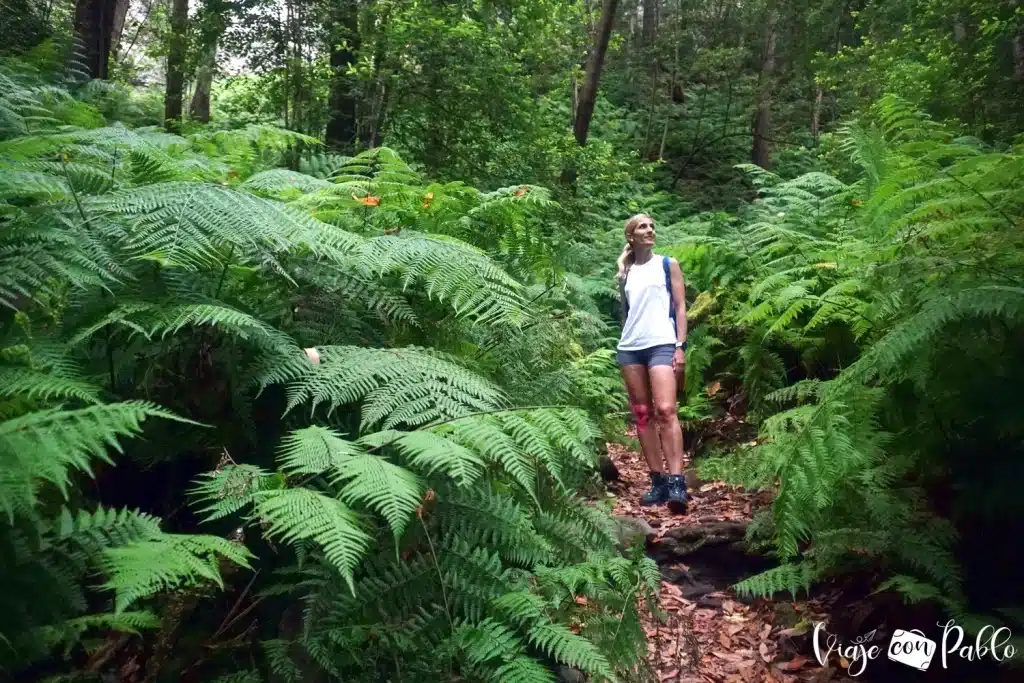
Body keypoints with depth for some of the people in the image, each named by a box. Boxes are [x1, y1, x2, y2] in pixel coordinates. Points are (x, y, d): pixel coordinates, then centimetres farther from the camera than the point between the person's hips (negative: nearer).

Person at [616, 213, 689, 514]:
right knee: (642, 415, 3)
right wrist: (626, 343, 14)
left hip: (661, 344, -4)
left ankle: (677, 482, -18)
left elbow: (680, 307, 2)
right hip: (629, 347, 4)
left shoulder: (668, 264, 7)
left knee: (666, 410, -18)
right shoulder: (625, 273, 15)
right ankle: (658, 482, 9)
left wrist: (681, 347, -7)